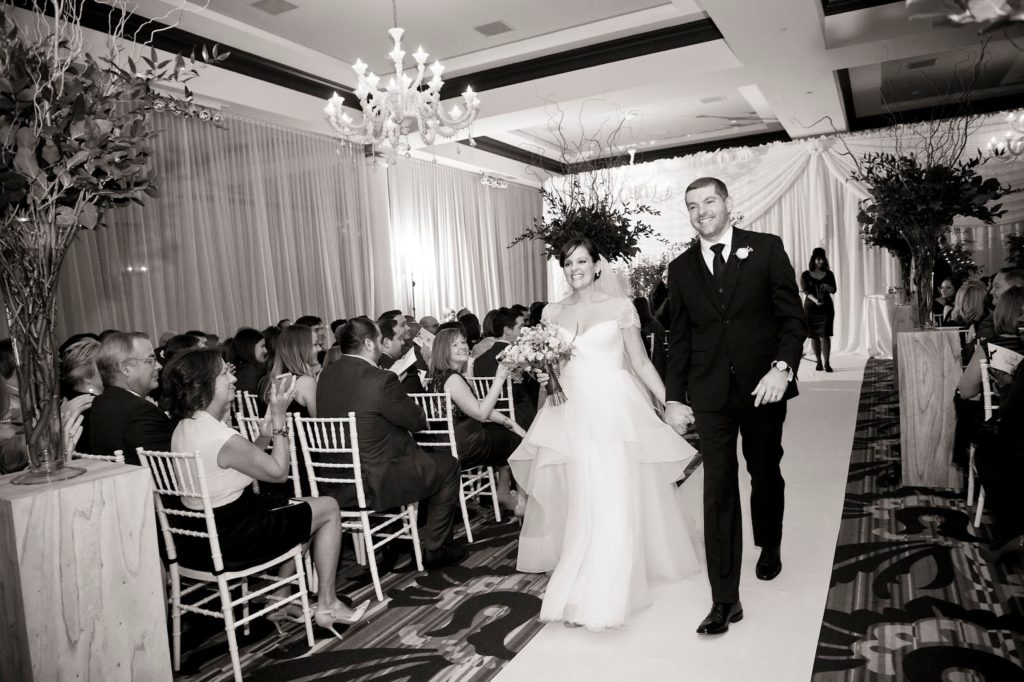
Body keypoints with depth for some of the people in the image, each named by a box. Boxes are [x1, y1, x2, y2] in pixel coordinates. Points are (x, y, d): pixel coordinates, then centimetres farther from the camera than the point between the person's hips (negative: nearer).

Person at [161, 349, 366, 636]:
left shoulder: (183, 428, 2)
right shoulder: (223, 439, -28)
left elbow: (249, 459, 8)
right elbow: (278, 471, -14)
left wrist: (267, 429, -4)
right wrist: (279, 417, -12)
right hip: (231, 540, -9)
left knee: (294, 510, 27)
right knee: (328, 508, 6)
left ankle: (280, 601, 29)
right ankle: (327, 606, 16)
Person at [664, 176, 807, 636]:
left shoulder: (767, 249, 0)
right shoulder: (681, 268, 7)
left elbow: (792, 316, -3)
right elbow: (678, 337, 8)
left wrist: (782, 367, -18)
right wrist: (674, 397, 3)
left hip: (763, 386, 0)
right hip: (710, 394, 1)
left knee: (766, 474, 18)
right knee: (718, 490, -2)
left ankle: (769, 548, 46)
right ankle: (725, 600, 5)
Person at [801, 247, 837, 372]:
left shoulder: (829, 274, 8)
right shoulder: (806, 275, 3)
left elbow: (834, 290, 3)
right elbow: (805, 290, -8)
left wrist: (827, 287, -20)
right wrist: (815, 300, -25)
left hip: (826, 307, 0)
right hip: (810, 307, 0)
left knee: (825, 335, -10)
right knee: (814, 336, 3)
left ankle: (827, 363, -9)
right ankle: (818, 362, 15)